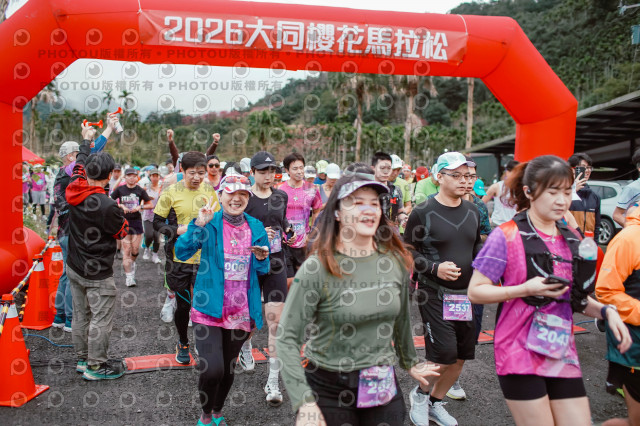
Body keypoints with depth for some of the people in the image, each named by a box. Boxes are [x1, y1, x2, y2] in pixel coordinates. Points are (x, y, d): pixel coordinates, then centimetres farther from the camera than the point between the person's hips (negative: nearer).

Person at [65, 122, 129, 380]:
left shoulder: (73, 191, -6)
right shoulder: (106, 205, -27)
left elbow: (78, 165, 15)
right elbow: (122, 232, -12)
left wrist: (87, 140, 29)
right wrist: (120, 213, 6)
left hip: (74, 267, 8)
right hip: (97, 274, -8)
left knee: (80, 315, 18)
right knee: (101, 319, 5)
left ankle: (82, 359, 32)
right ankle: (95, 366, 15)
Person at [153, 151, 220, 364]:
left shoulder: (209, 190, 3)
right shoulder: (170, 192, -5)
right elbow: (157, 222, -1)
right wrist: (178, 230, -17)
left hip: (204, 257, 1)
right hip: (179, 258, -1)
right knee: (183, 304, 10)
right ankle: (183, 343, 35)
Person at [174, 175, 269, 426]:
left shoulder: (256, 227, 6)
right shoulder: (209, 223, -4)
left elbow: (263, 270, 15)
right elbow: (181, 252, -14)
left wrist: (262, 259, -8)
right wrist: (198, 224, -25)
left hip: (241, 311, 4)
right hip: (209, 308, -3)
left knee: (229, 368, 15)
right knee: (212, 368, -12)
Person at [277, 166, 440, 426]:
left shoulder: (396, 261, -4)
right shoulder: (317, 268, -17)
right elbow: (287, 338, -16)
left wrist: (409, 362, 24)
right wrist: (304, 403, -22)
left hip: (384, 387, 4)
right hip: (329, 389, -3)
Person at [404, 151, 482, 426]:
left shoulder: (472, 211, 8)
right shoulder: (423, 213, -9)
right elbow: (408, 251, -7)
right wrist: (435, 268, -20)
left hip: (466, 294, 6)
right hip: (435, 295, -6)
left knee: (461, 356, 10)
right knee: (444, 354, -11)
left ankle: (435, 403, 32)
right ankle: (420, 393, 19)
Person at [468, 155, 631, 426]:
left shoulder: (572, 239, 10)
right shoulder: (507, 235, -9)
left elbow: (576, 296, 20)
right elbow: (475, 292, -11)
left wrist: (605, 311, 1)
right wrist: (526, 289, -22)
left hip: (563, 354, 6)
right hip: (520, 354, -6)